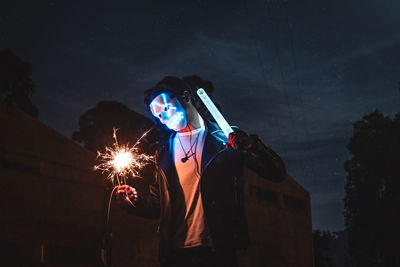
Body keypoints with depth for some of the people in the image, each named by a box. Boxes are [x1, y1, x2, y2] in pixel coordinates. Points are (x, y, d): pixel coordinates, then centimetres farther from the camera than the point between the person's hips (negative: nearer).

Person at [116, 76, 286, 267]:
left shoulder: (225, 139, 5)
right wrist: (136, 200, -1)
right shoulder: (163, 153, 16)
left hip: (218, 251, -3)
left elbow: (277, 174, 1)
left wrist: (252, 146, -15)